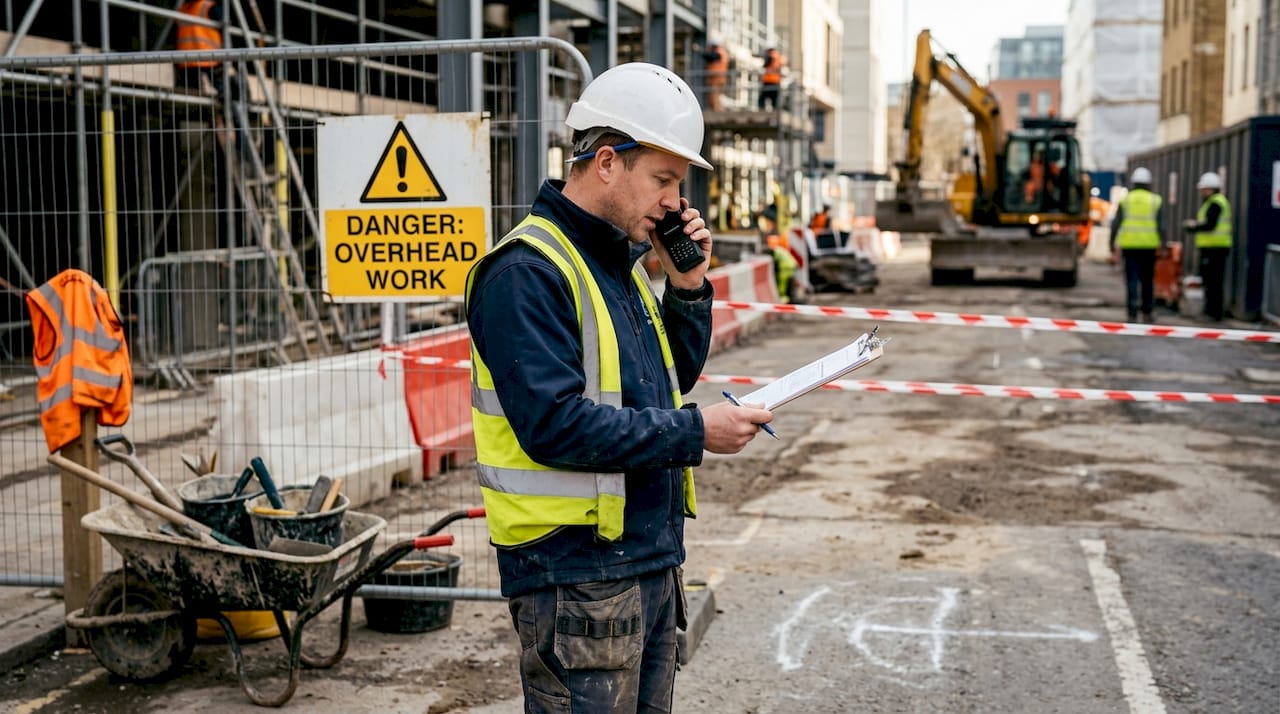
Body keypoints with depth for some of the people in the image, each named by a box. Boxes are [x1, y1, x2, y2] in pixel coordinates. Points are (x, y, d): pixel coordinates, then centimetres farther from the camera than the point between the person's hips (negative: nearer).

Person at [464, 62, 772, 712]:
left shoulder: (619, 261, 13)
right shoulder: (526, 271, -17)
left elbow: (669, 383, 19)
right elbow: (555, 425, -25)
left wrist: (687, 287, 4)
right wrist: (694, 433, -20)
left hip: (652, 559, 9)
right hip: (576, 577, -9)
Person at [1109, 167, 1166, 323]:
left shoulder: (1125, 200, 3)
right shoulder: (1156, 201, 3)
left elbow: (1115, 224, 0)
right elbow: (1161, 225, -2)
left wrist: (1112, 245, 5)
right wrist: (1163, 245, 2)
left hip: (1129, 246, 0)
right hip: (1149, 246, 0)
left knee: (1132, 280, 0)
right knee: (1147, 280, 11)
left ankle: (1132, 314, -7)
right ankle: (1146, 313, 15)